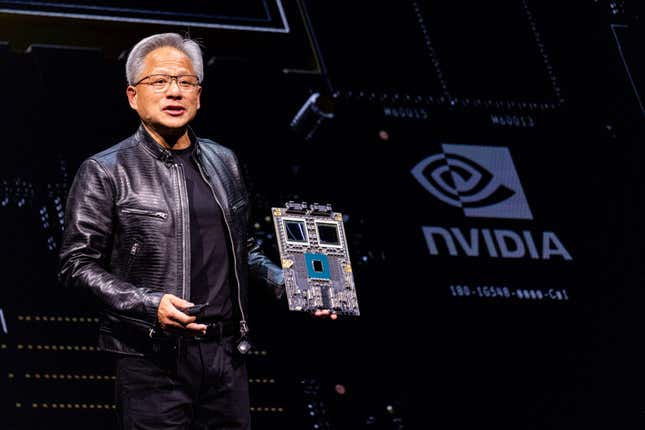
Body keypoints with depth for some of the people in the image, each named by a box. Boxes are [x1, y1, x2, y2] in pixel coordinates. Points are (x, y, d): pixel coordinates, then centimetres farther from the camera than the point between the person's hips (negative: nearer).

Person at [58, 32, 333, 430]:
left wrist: (288, 287, 8)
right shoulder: (105, 172, -3)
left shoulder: (223, 162, 14)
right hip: (153, 362, -5)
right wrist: (148, 304, -19)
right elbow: (78, 264, -7)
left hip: (227, 353, 5)